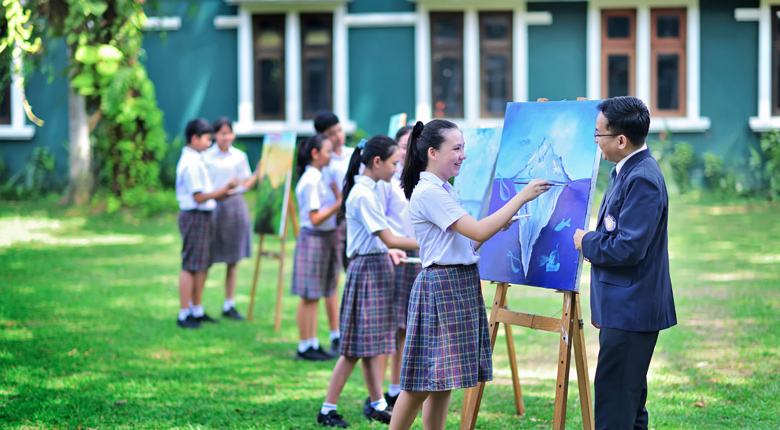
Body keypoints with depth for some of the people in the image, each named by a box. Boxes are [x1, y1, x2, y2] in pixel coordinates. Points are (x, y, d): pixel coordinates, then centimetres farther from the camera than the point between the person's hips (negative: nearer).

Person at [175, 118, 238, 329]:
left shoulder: (195, 160, 15)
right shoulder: (191, 163, -18)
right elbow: (199, 197, -20)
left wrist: (224, 191, 13)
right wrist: (225, 188, -17)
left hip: (204, 216, 10)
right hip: (195, 217, -10)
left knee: (202, 266, 15)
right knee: (191, 266, -6)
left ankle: (197, 311, 23)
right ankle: (183, 314, -1)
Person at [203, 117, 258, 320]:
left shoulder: (240, 156, 9)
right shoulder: (206, 157, 1)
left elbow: (245, 185, 12)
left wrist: (259, 172, -1)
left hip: (236, 206, 3)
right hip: (213, 206, -3)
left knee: (233, 259, 6)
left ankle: (229, 305, 13)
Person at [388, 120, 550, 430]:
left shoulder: (444, 191, 15)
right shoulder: (428, 193, -15)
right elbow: (478, 232, -22)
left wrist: (497, 226, 5)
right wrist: (521, 197, -19)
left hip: (462, 285, 10)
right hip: (442, 285, -9)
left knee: (442, 381, 9)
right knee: (422, 383, -5)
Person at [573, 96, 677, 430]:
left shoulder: (642, 180, -20)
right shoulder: (627, 172, 13)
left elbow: (628, 248, -27)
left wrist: (587, 243, -8)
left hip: (630, 312, -11)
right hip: (623, 309, 11)